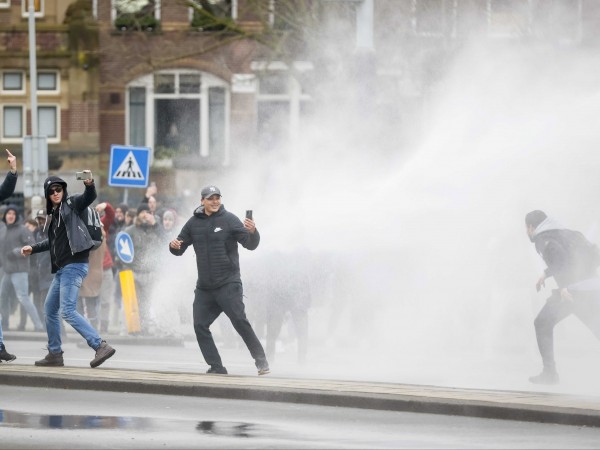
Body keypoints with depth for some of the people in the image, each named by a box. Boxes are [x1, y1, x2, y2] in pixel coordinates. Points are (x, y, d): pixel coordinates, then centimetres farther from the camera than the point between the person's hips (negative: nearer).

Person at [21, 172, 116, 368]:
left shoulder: (71, 203, -2)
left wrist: (90, 184, -42)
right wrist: (33, 249, 32)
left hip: (75, 265, -9)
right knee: (50, 309, 16)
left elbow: (89, 197, -22)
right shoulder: (53, 213, 19)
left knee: (67, 311, -19)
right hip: (62, 269, 9)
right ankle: (54, 354, 25)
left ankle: (101, 346, -24)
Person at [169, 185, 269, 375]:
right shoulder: (194, 223, 9)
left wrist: (252, 232, -34)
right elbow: (180, 249, 15)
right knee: (200, 325, -1)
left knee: (239, 321, -14)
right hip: (204, 287, 5)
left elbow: (250, 245, -12)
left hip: (228, 283, -5)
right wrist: (174, 245, -8)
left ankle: (261, 361, -5)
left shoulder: (229, 220, -5)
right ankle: (216, 367, 6)